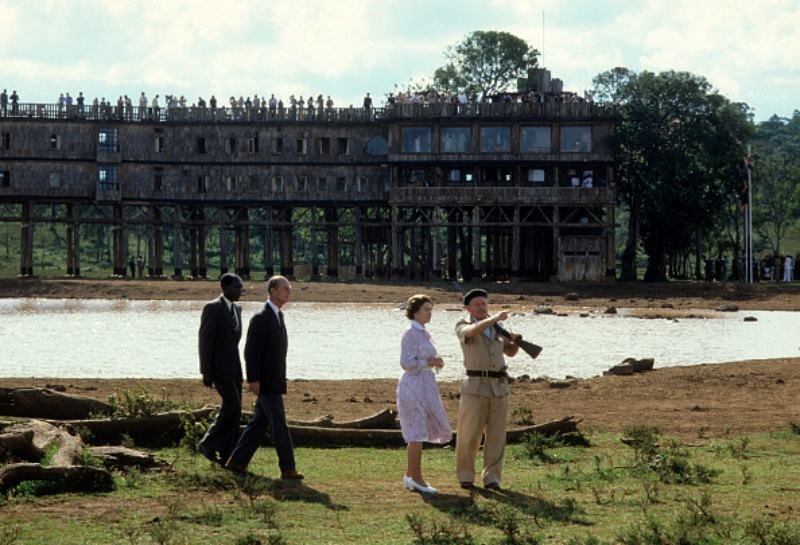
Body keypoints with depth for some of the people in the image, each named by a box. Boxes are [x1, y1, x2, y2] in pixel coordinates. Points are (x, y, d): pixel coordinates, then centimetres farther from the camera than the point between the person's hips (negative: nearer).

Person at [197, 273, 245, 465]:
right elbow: (204, 341, -15)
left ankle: (227, 455, 9)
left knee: (234, 409, 5)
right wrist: (206, 373, -17)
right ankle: (207, 444, -1)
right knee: (232, 406, -13)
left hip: (234, 367, 8)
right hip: (219, 367, -8)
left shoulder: (236, 309, 13)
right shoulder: (212, 308, -13)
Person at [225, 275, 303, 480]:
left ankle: (237, 461, 16)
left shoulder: (277, 316, 15)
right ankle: (288, 468, -5)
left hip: (273, 382, 9)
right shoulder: (261, 319, -15)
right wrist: (253, 380, -21)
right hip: (265, 383, -9)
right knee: (279, 425, -7)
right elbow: (251, 351, -18)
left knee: (259, 423, 11)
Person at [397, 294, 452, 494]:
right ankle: (416, 478, -2)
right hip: (414, 386, -10)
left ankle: (410, 476, 18)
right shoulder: (411, 334, -13)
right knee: (417, 433, -7)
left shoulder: (423, 333, 15)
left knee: (419, 433, 12)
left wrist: (434, 361, 5)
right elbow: (406, 363, -18)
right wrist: (429, 362, -19)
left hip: (425, 386, 10)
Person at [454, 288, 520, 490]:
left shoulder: (496, 327, 13)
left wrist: (516, 341, -2)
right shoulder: (462, 326, -1)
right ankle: (465, 477, 10)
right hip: (476, 386, -4)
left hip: (499, 386, 4)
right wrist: (495, 318, -30)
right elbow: (473, 331, -25)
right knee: (469, 435, -3)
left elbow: (510, 352, 18)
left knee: (496, 436, 2)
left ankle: (491, 479, 7)